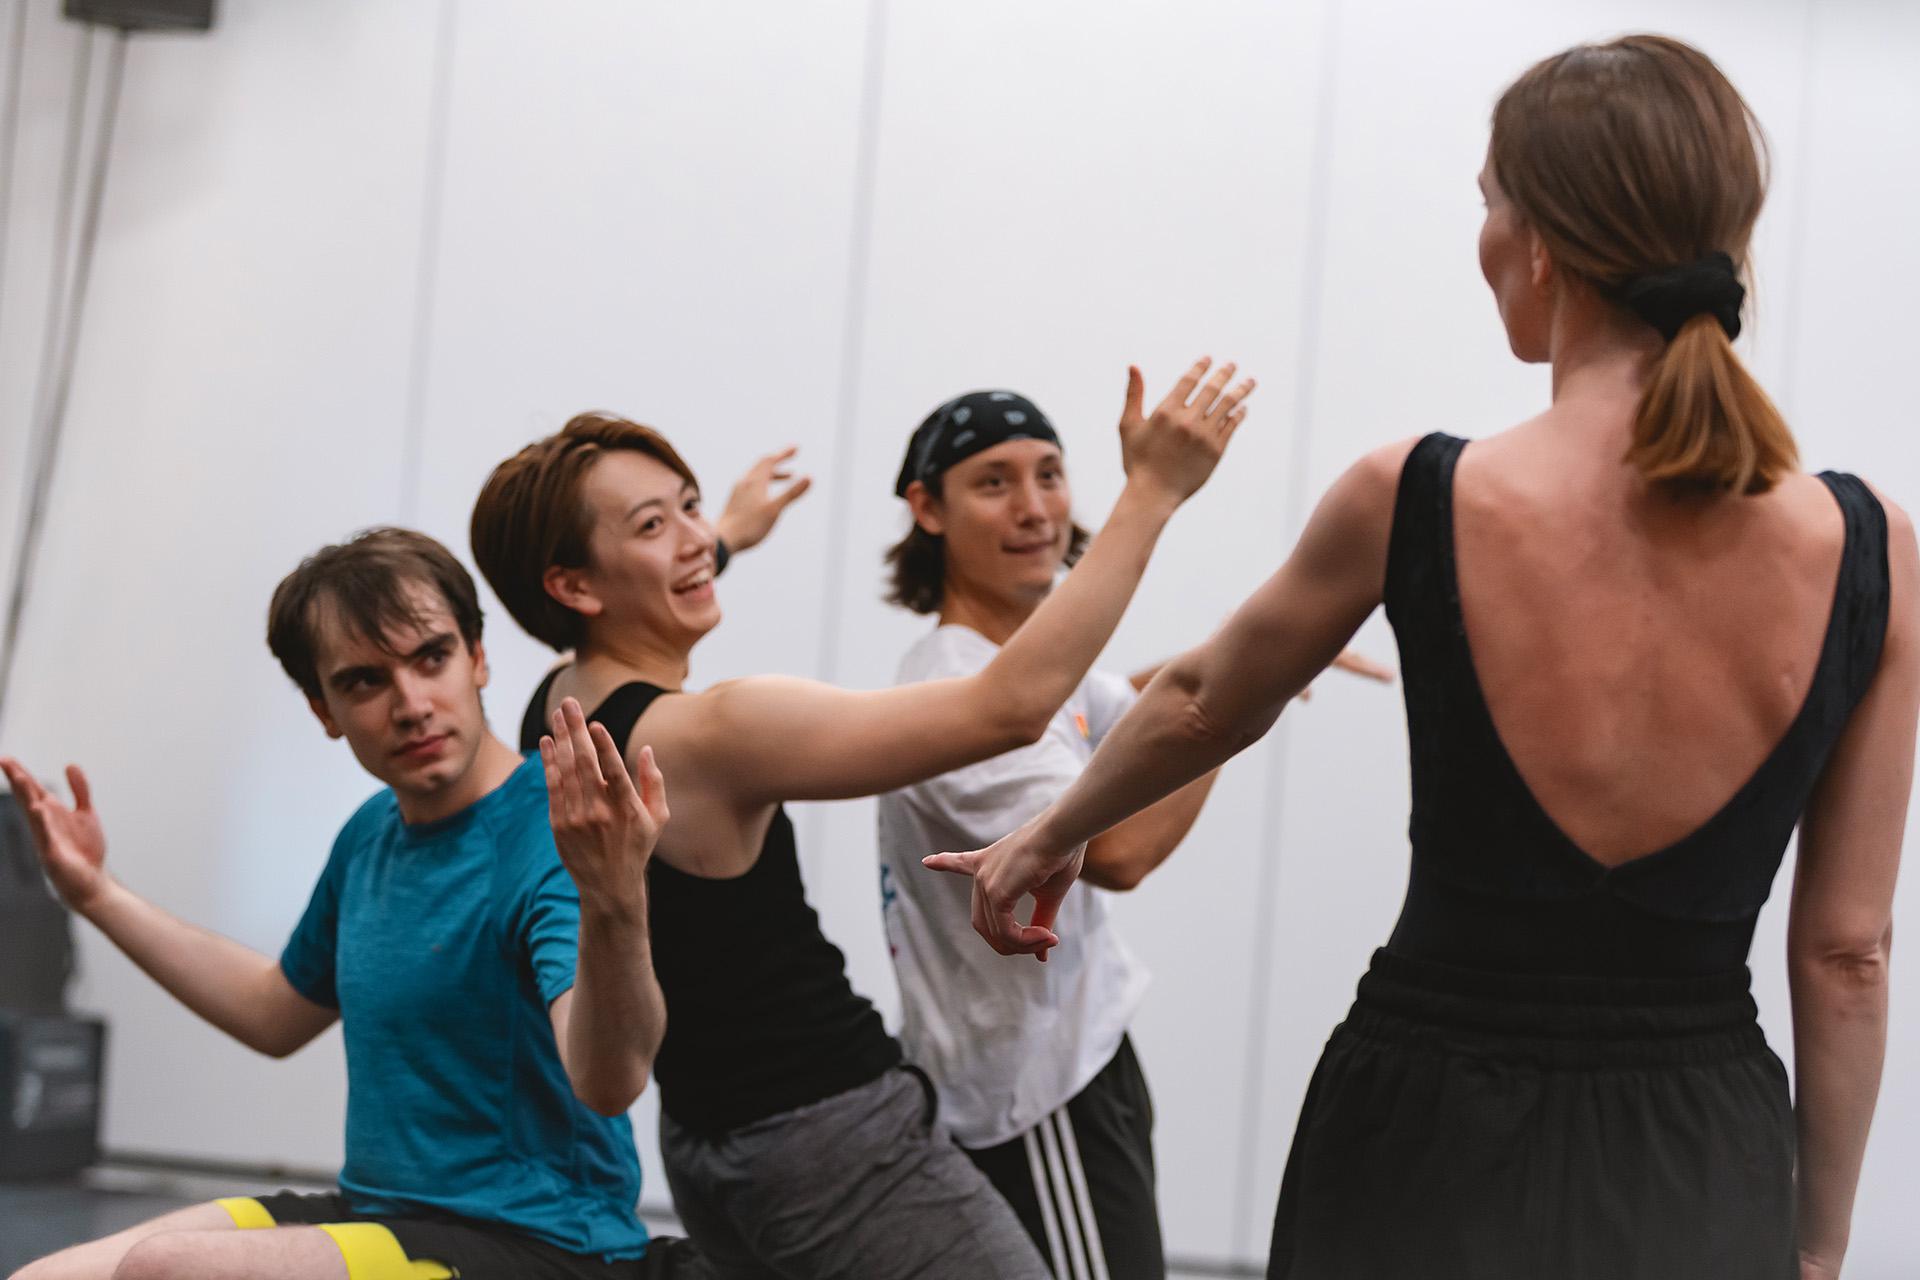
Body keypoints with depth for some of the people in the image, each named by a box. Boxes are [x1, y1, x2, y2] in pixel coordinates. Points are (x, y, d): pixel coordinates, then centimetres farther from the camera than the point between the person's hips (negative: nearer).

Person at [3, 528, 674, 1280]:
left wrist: (615, 908, -54)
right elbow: (279, 1014, 28)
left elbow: (608, 1085, -35)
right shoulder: (370, 836, 9)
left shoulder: (558, 834, -18)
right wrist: (96, 894, 27)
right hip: (375, 1211, 8)